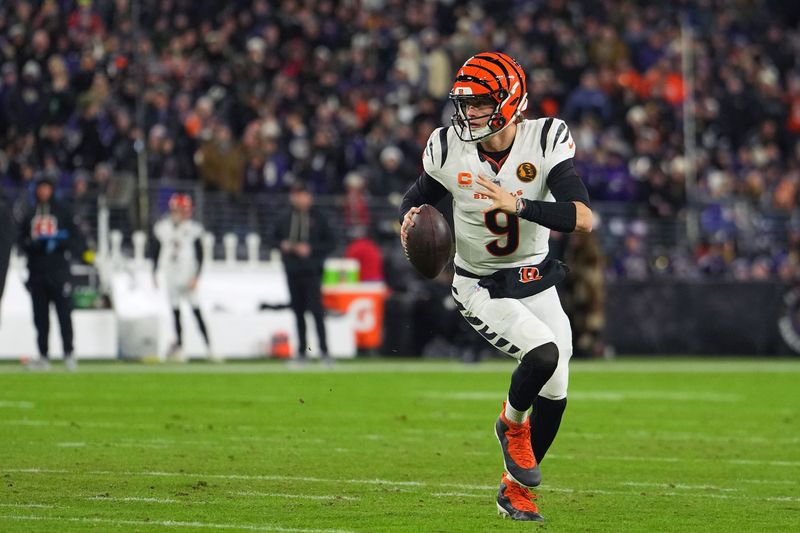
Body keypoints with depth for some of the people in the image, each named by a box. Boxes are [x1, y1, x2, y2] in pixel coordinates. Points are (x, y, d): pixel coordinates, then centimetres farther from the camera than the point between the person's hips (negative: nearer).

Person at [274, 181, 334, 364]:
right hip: (292, 271, 3)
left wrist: (311, 249, -12)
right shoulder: (285, 219, 8)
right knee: (298, 311, 6)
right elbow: (276, 237, 21)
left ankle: (324, 349, -9)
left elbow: (329, 243, 1)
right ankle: (302, 350, 12)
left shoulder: (318, 218, 0)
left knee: (316, 309, -11)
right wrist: (283, 245, 0)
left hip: (312, 271, -3)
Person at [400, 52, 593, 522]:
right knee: (544, 353, -27)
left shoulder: (546, 140, -17)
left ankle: (515, 488, 32)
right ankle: (512, 424, 5)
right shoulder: (449, 149, -13)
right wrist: (411, 222, -18)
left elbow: (583, 218, -25)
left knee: (554, 392, 8)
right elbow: (417, 198, 6)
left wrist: (518, 205, -36)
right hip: (482, 288, -3)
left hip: (536, 283, 3)